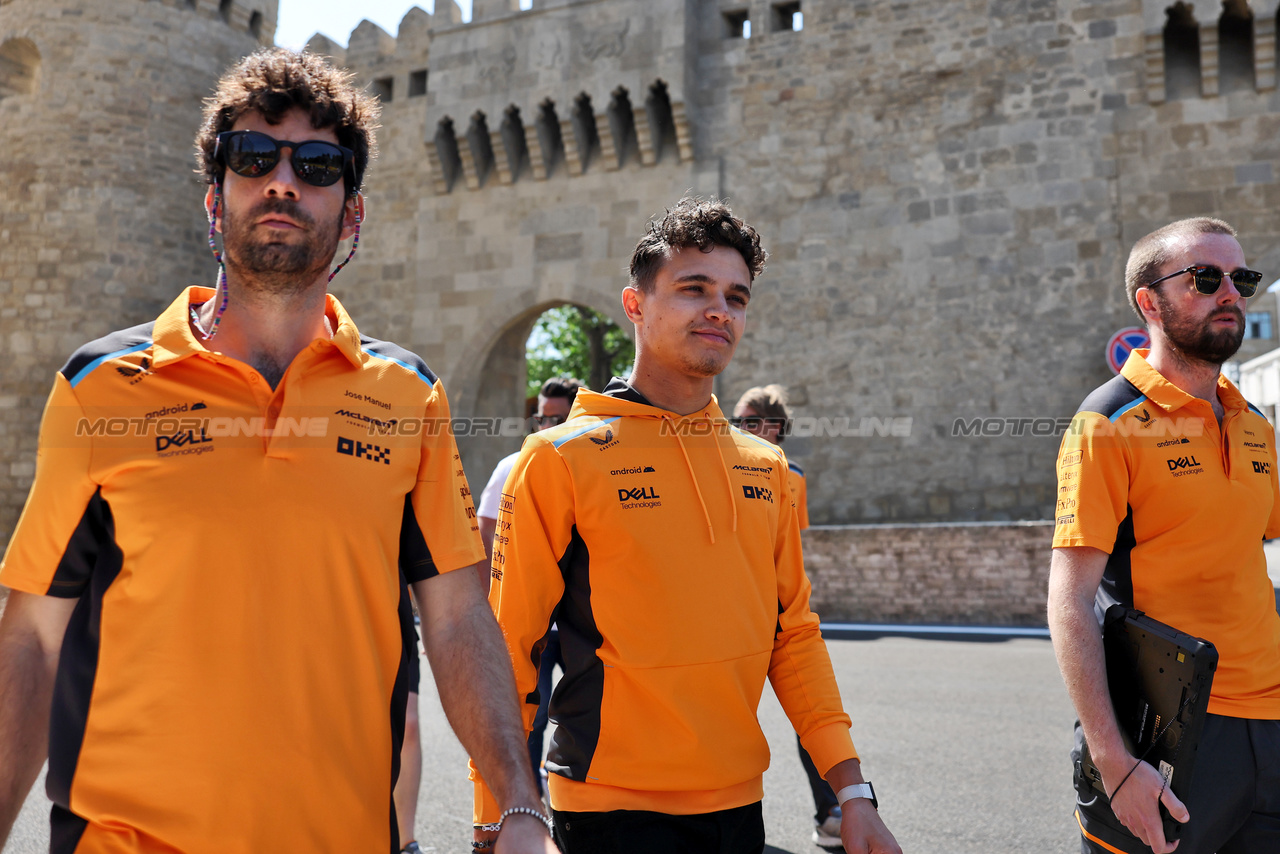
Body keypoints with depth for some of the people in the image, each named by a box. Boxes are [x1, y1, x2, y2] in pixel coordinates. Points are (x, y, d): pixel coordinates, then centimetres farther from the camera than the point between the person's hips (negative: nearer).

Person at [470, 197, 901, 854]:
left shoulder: (766, 471, 5)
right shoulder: (561, 459, -9)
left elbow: (793, 635, 9)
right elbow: (508, 647, -8)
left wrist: (852, 788, 4)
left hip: (739, 801, 5)